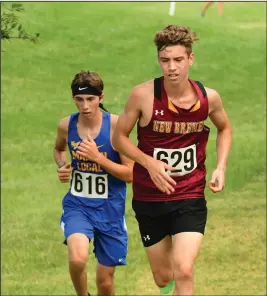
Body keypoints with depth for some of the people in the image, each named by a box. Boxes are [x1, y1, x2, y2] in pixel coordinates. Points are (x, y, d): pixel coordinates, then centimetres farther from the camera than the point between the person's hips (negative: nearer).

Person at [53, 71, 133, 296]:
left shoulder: (115, 125, -13)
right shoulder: (67, 125, -4)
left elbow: (130, 174, -12)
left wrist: (98, 157, -24)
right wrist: (62, 166, -1)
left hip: (110, 209, -1)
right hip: (77, 204, 1)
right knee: (78, 258, -29)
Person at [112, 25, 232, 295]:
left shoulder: (208, 98, -8)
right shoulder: (143, 95, -15)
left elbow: (225, 129, 15)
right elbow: (119, 138, -4)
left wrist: (220, 167, 0)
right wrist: (150, 163, -19)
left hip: (190, 199, 0)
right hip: (149, 199, 0)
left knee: (183, 272, -18)